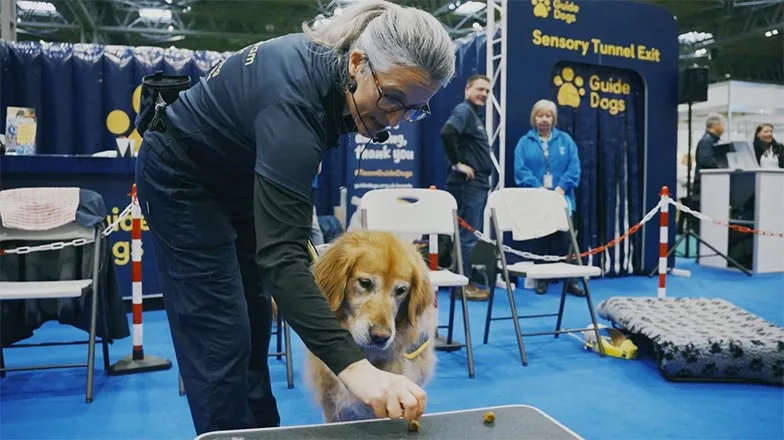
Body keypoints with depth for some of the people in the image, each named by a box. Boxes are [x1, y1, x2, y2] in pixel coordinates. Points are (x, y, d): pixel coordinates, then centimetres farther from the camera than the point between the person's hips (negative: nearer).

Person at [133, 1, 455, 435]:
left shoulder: (331, 65, -15)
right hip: (181, 180, -8)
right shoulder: (294, 100, -39)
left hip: (236, 177, 8)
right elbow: (281, 256, -45)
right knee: (221, 338, -9)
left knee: (254, 322, 14)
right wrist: (353, 367, -54)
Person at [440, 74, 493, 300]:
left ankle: (470, 281, 22)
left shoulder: (476, 114, 20)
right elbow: (447, 132, -28)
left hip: (478, 183, 10)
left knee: (473, 234, 14)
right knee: (468, 235, -6)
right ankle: (465, 284, 0)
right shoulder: (464, 110, -10)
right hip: (468, 183, -10)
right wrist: (457, 163, -21)